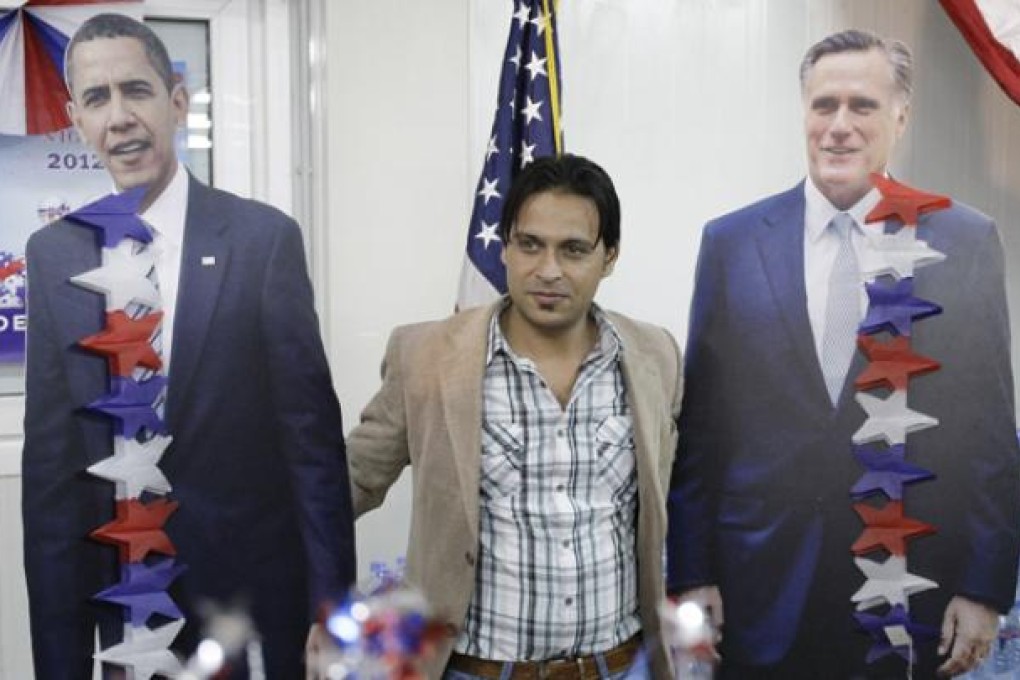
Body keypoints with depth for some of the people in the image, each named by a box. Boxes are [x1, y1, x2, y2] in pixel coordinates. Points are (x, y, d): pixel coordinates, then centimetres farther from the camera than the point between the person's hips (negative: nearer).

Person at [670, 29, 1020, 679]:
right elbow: (698, 422, 1)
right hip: (761, 588, 1)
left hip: (910, 583, 0)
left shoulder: (965, 242, -1)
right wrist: (691, 574, 0)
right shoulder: (731, 241, 0)